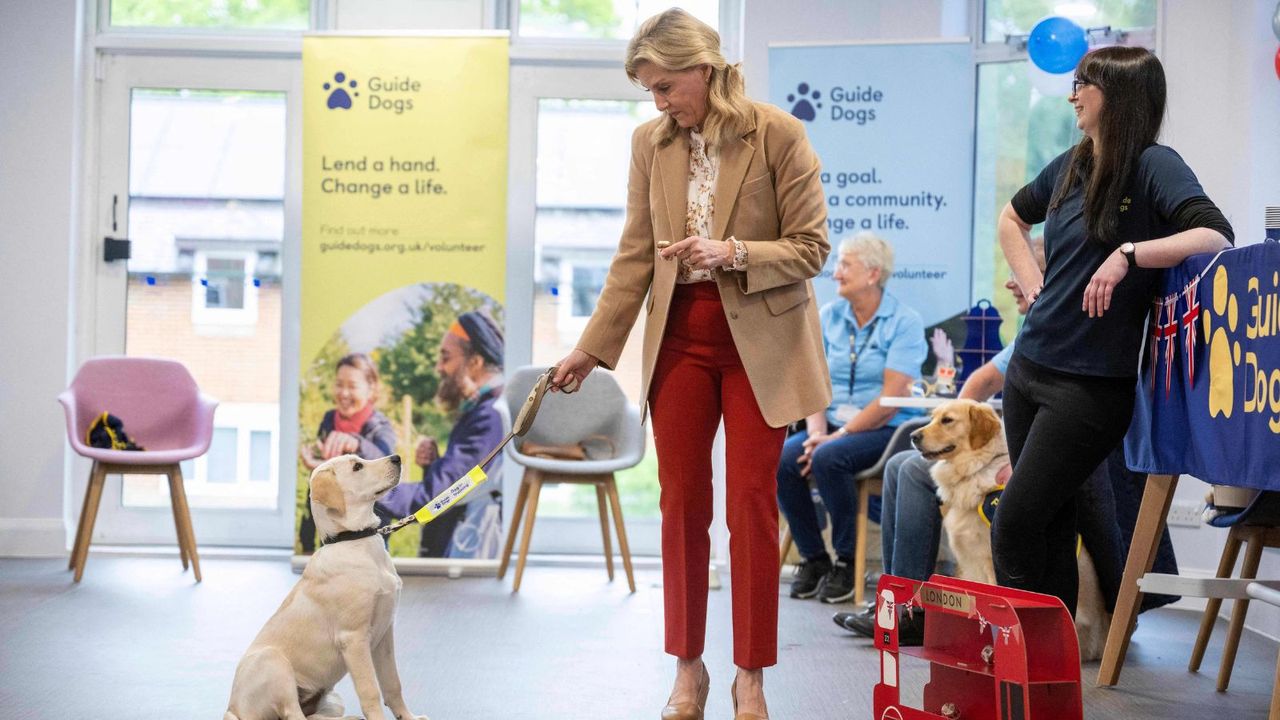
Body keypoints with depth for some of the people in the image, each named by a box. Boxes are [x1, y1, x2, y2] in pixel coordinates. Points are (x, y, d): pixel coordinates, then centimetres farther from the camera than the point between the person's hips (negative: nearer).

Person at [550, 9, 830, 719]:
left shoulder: (778, 134, -10)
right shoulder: (651, 142, 3)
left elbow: (811, 248, -8)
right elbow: (635, 255, 7)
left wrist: (732, 252, -23)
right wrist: (592, 347, 4)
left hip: (758, 341, -3)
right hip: (679, 336, 4)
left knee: (752, 507, 0)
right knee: (681, 503, 7)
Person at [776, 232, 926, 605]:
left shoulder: (904, 321, -7)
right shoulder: (829, 316, 10)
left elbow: (892, 398, -14)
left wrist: (839, 435, -18)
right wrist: (816, 431, -12)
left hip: (885, 430, -5)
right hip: (834, 424, 5)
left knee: (828, 459, -33)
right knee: (781, 459, -23)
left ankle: (846, 561, -12)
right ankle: (813, 558, -5)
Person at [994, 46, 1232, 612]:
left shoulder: (1155, 166, -10)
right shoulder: (1071, 166, 12)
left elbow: (1217, 237, -25)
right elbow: (1012, 217, 31)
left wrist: (1128, 254, -30)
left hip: (1091, 384, -7)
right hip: (1028, 369, 7)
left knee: (1014, 526, -8)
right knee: (1050, 526, 12)